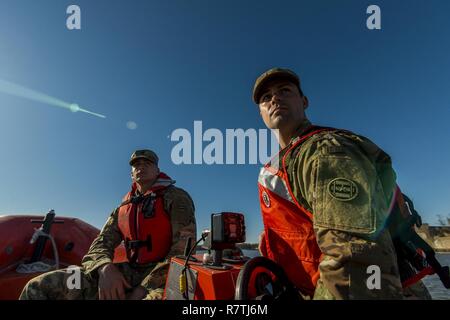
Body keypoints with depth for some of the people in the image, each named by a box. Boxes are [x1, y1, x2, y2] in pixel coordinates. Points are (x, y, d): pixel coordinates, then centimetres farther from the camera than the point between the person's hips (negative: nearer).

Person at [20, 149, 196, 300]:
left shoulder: (176, 197, 0)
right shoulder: (123, 209, 18)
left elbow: (183, 248, -11)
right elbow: (101, 244, 9)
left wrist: (145, 288, -18)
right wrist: (106, 268, -16)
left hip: (164, 275, -5)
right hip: (130, 273, 6)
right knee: (37, 287, -9)